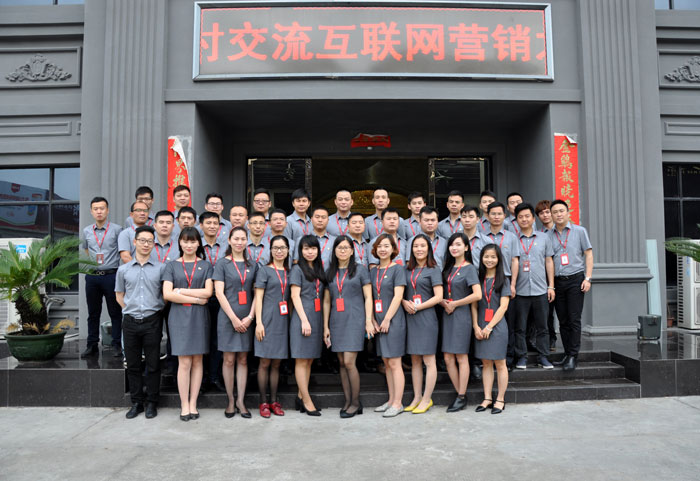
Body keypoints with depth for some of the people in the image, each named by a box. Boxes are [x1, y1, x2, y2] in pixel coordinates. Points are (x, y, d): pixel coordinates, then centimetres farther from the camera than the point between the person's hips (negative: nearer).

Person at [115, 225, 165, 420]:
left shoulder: (160, 268, 1)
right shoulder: (123, 269, 7)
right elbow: (119, 295, 16)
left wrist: (156, 311, 2)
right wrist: (131, 310, 7)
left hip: (152, 322, -2)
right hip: (130, 322, 2)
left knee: (153, 365, 3)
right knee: (133, 365, 9)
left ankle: (152, 403, 15)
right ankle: (136, 402, 21)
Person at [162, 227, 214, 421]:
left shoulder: (205, 265, 8)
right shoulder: (172, 265, 7)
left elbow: (208, 292, -4)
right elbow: (167, 294, -5)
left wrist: (181, 291, -7)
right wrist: (196, 299, -9)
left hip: (200, 316, 1)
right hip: (179, 316, -1)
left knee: (197, 361, 4)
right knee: (184, 362, -3)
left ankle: (193, 404, 13)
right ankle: (184, 405, 7)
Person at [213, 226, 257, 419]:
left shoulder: (252, 265, 10)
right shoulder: (222, 264, 1)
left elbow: (257, 293, 7)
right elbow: (219, 292, -6)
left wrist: (250, 317, -5)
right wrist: (234, 318, -12)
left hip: (247, 319, 3)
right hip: (227, 317, -3)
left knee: (243, 360, 7)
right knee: (229, 360, 2)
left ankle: (241, 400, 15)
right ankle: (230, 400, 13)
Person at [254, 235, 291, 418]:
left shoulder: (289, 272, 14)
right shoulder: (265, 271, 1)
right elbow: (258, 298, -3)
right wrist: (258, 322, -11)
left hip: (283, 321, 4)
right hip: (268, 320, -4)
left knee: (276, 363, 10)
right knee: (265, 362, 0)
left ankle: (274, 401, 18)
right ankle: (263, 402, 10)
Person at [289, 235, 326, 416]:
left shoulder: (319, 270, 17)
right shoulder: (297, 269, -1)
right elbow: (295, 296, -8)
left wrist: (323, 321, 10)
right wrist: (304, 320, -15)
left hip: (317, 318, 7)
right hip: (302, 317, -6)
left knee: (309, 360, 8)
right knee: (302, 360, -2)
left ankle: (300, 398, 16)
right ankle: (307, 401, 2)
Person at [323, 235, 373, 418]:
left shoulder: (360, 269, 3)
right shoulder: (330, 272, 12)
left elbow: (368, 297, 1)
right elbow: (326, 301, 13)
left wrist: (369, 321, -7)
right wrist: (325, 326, 9)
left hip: (355, 320, -4)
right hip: (336, 321, 4)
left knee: (349, 362, -9)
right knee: (342, 363, 6)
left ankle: (356, 402, 5)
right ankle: (347, 401, 16)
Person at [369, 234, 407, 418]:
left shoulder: (398, 269, -5)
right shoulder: (373, 271, 12)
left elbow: (398, 297, -12)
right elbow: (370, 298, 11)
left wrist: (387, 320, -15)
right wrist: (373, 320, 1)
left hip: (393, 321, -6)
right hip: (379, 323, 6)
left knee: (394, 363, -4)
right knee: (386, 363, 12)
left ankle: (397, 403, 4)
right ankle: (391, 400, 21)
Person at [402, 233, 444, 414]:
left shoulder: (433, 270, -1)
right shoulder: (407, 269, 13)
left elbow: (438, 297, -8)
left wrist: (417, 307, -11)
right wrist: (404, 303, -7)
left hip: (426, 317, -5)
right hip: (410, 318, 5)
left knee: (428, 360, 0)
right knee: (415, 360, 10)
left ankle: (427, 399, 10)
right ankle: (417, 397, 19)